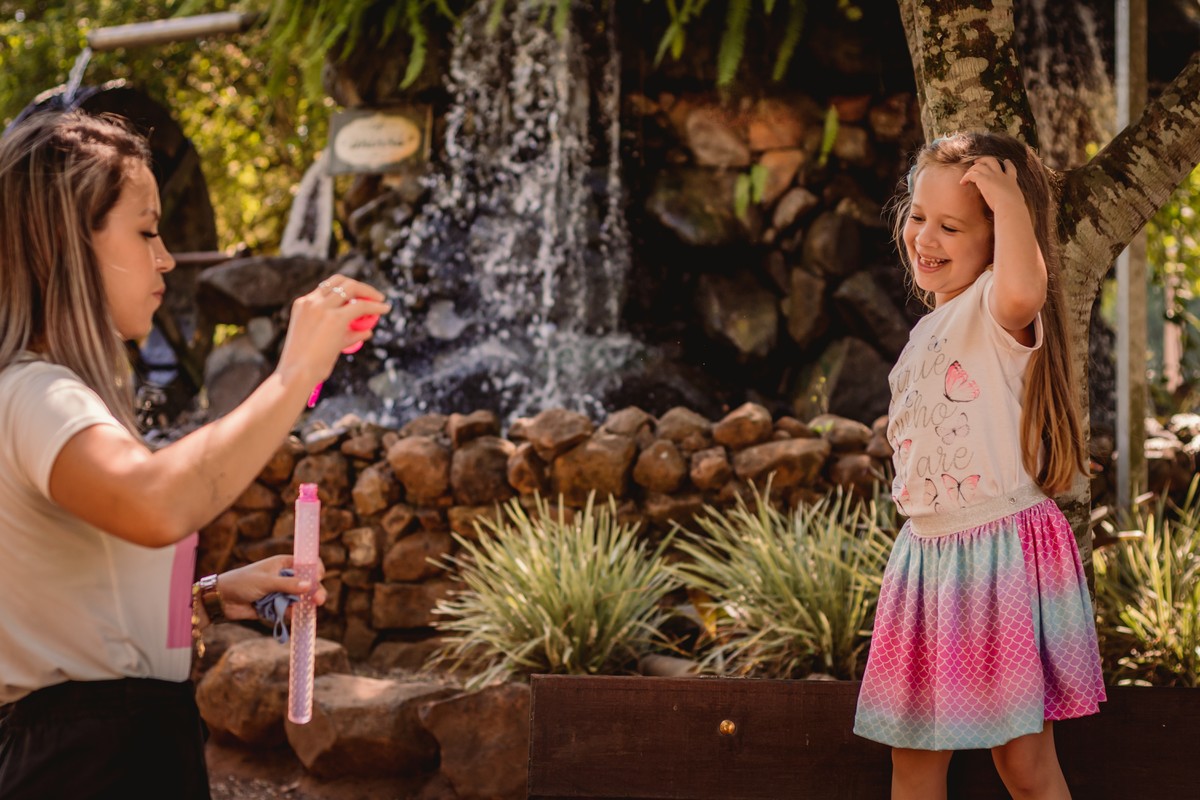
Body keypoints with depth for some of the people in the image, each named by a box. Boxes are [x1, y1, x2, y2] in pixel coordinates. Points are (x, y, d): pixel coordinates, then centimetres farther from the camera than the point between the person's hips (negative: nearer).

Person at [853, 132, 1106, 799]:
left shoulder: (995, 311, -12)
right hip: (929, 553, 8)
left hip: (1002, 552, -8)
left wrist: (1008, 196, -26)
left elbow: (1023, 289, -39)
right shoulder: (929, 330, 16)